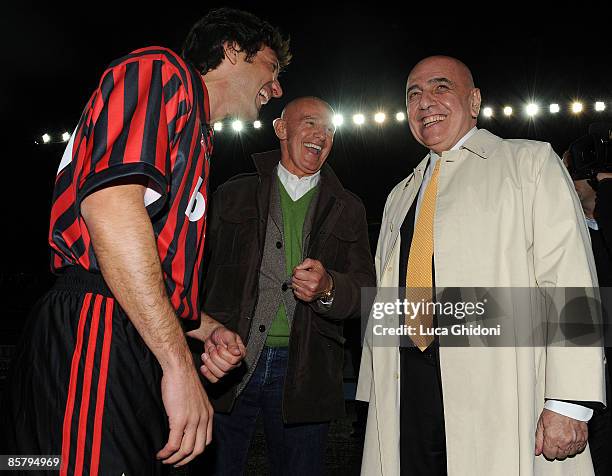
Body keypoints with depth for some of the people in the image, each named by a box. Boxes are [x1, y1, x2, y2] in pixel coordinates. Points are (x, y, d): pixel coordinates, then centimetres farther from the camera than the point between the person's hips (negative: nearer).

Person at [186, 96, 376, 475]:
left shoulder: (349, 210, 11)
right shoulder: (233, 195, 8)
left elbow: (366, 291, 5)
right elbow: (202, 271, 3)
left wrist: (328, 288, -16)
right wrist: (209, 329, -13)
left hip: (303, 374, 1)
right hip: (227, 363, 0)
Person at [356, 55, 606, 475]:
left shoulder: (530, 162, 4)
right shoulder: (400, 196, 20)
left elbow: (569, 279, -6)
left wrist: (569, 403, -15)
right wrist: (374, 394, 11)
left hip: (503, 394, -4)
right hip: (408, 394, 5)